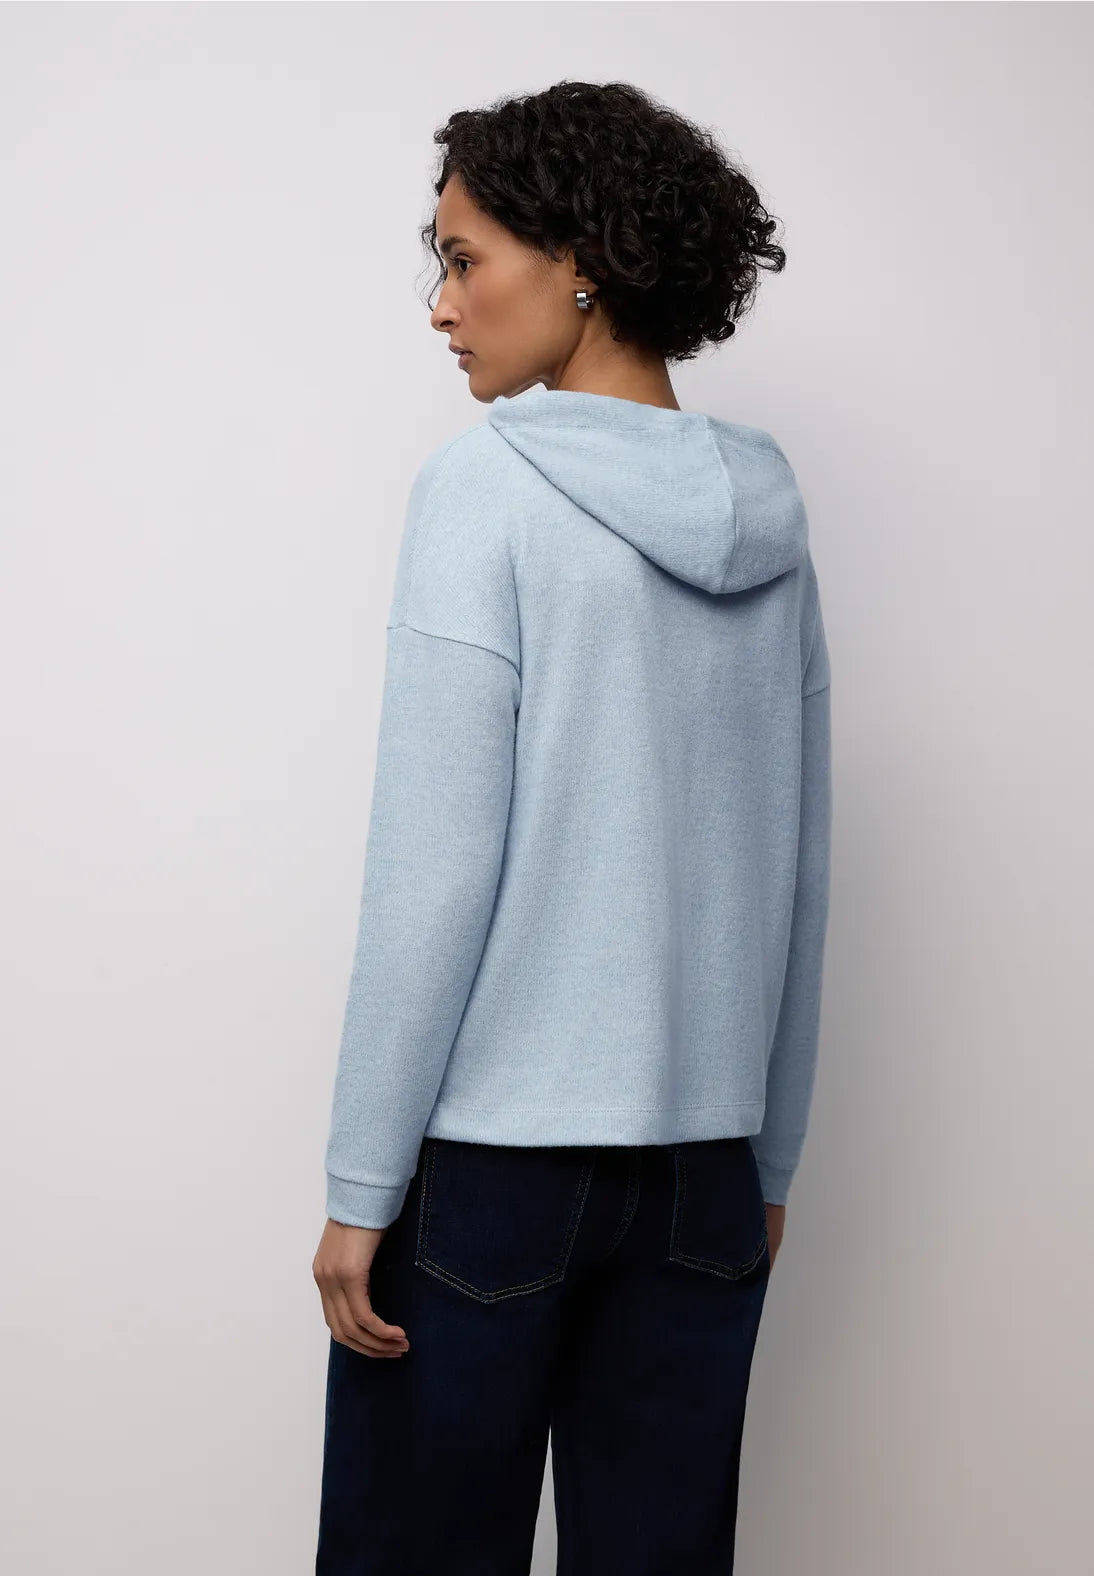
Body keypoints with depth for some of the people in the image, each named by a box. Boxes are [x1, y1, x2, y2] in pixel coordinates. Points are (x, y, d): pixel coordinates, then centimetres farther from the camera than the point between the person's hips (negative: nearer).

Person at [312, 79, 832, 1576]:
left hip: (493, 1149, -5)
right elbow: (800, 878, 11)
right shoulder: (765, 516, 8)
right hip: (707, 1164, 6)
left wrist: (359, 1190, -7)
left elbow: (434, 872, -13)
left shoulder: (488, 484, -9)